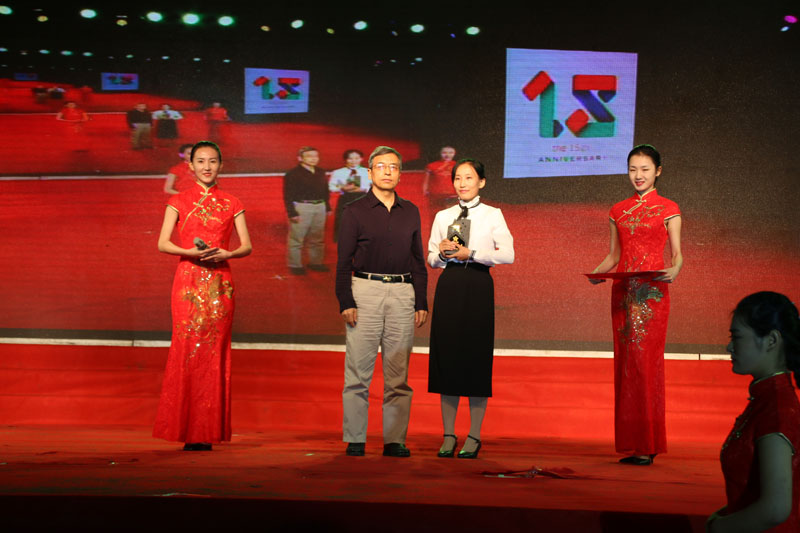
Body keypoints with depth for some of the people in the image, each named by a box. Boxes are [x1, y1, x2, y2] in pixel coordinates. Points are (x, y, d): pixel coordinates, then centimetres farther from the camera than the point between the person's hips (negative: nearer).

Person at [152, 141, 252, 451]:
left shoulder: (231, 204, 11)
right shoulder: (179, 201, 8)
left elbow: (247, 246, 8)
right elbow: (163, 243, 1)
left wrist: (225, 254, -11)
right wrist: (191, 252, -15)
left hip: (219, 283, 1)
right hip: (188, 282, -1)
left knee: (215, 352, -1)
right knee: (187, 349, -6)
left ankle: (209, 431, 4)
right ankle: (187, 430, 0)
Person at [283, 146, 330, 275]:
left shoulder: (320, 173, 12)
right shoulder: (292, 175, -8)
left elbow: (325, 191, 20)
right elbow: (288, 195, -10)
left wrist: (327, 207, 16)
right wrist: (292, 213, -15)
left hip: (320, 207, 6)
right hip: (301, 208, -6)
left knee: (317, 238, 14)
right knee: (296, 238, -2)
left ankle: (315, 262, 26)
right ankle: (295, 265, 7)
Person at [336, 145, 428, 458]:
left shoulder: (410, 212, 15)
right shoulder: (355, 212, 5)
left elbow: (418, 260, 16)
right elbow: (344, 261, 1)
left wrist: (421, 303, 9)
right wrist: (346, 302, -8)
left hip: (402, 294, 3)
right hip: (365, 291, -3)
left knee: (399, 374, 3)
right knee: (358, 372, -3)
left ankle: (395, 440, 7)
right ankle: (354, 440, 3)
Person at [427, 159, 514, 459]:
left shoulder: (493, 215, 4)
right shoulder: (443, 217, 13)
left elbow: (508, 254, -6)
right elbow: (431, 259, 14)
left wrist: (471, 253, -13)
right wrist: (441, 253, -8)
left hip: (478, 287, -3)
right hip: (449, 286, 3)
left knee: (476, 355, -2)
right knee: (447, 354, 1)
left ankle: (474, 437, 5)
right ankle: (449, 435, 9)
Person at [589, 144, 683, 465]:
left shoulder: (668, 209, 4)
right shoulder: (619, 211, 16)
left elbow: (677, 252, 1)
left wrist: (675, 270, -20)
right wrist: (597, 272, -2)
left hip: (652, 292, -4)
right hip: (622, 292, 4)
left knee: (646, 361, -10)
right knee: (624, 362, 2)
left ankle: (647, 444, -5)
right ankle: (629, 444, 7)